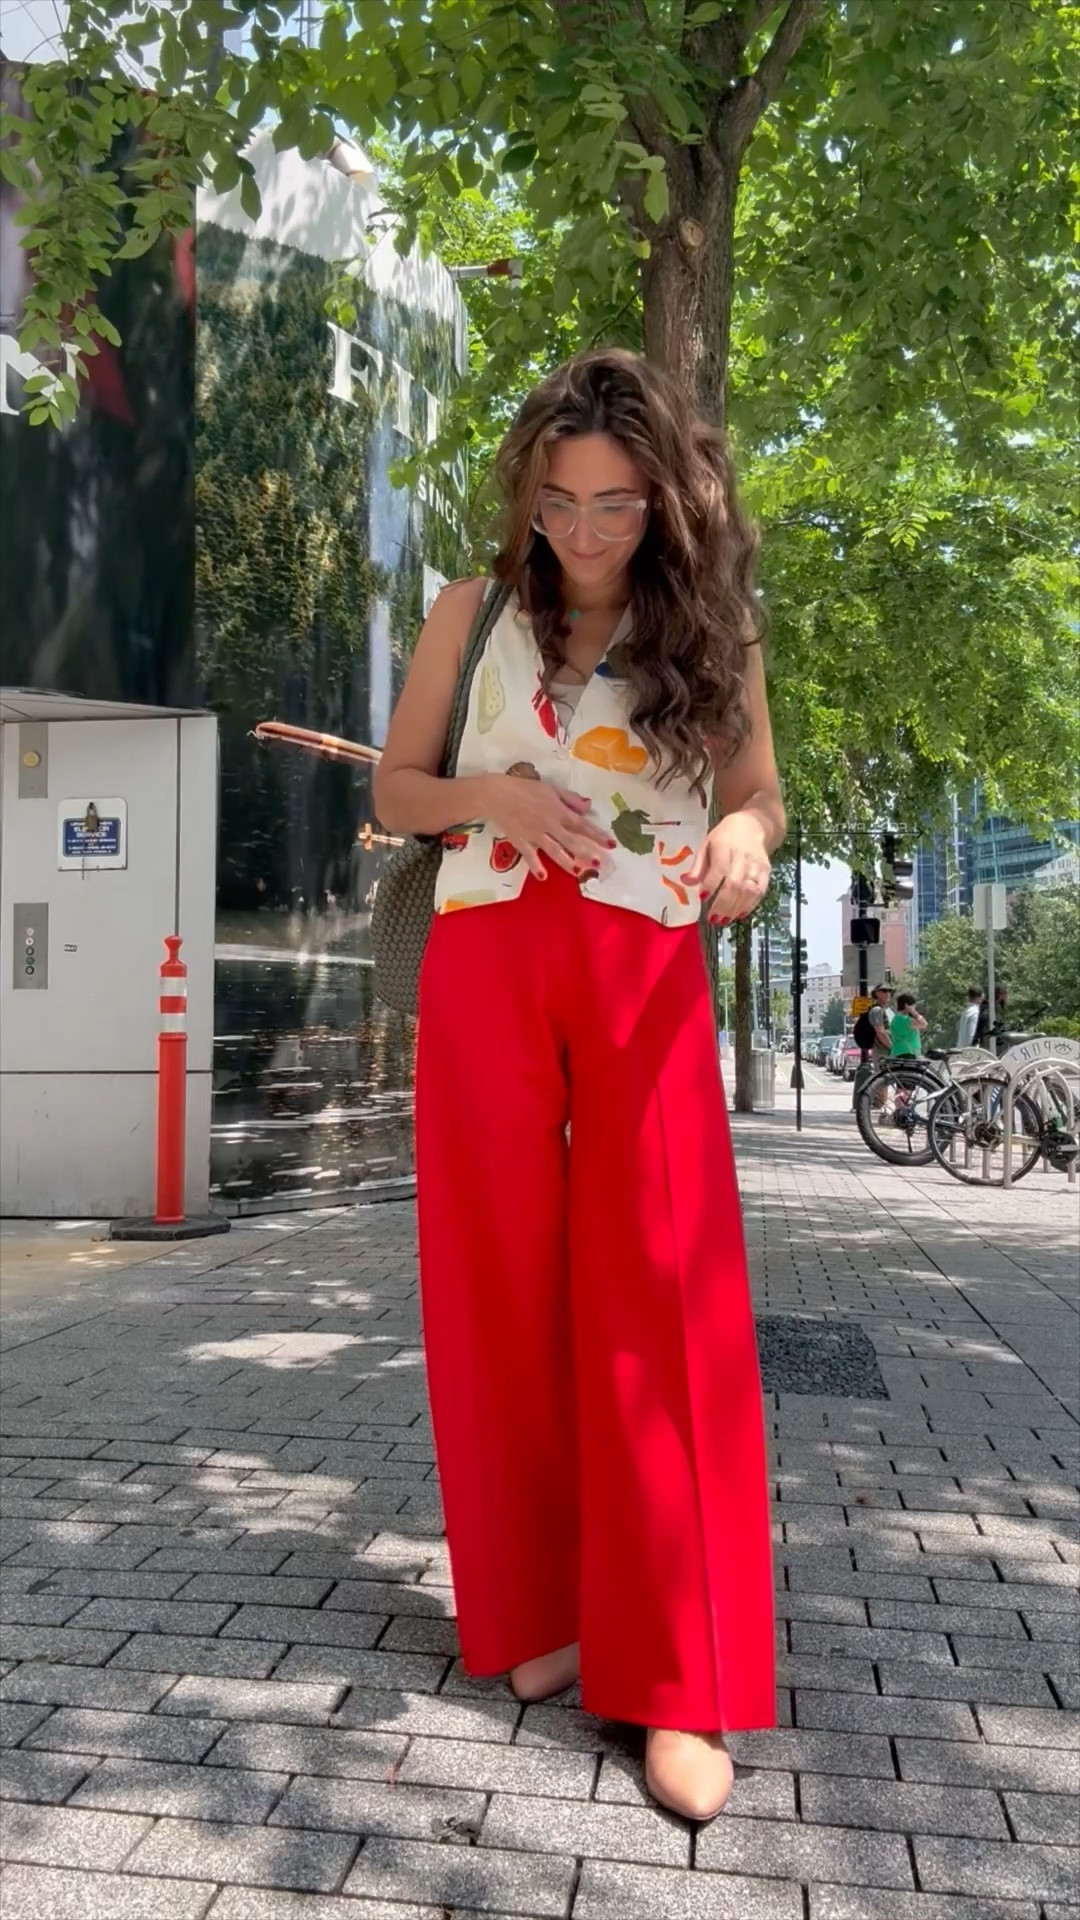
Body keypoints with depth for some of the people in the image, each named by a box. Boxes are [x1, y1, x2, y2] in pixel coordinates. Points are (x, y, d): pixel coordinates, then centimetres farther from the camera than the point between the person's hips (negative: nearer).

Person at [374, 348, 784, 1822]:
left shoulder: (711, 622, 7)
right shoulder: (475, 612, 7)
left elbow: (759, 791, 10)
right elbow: (394, 791, 10)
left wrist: (745, 837, -14)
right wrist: (496, 794, -11)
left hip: (645, 972, -1)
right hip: (486, 964, 1)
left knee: (659, 1302, -6)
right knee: (504, 1290, 4)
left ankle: (676, 1679, 2)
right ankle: (539, 1605, 21)